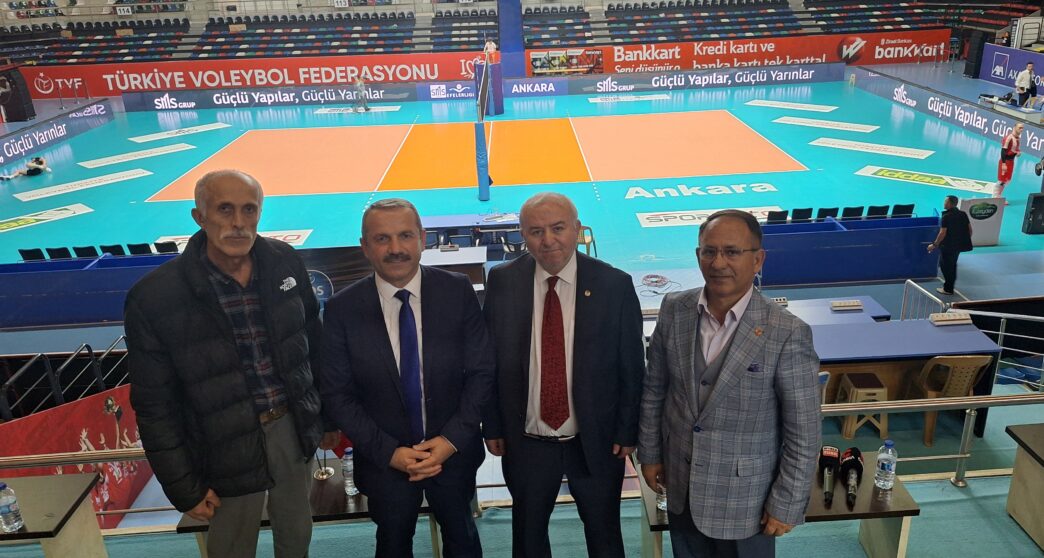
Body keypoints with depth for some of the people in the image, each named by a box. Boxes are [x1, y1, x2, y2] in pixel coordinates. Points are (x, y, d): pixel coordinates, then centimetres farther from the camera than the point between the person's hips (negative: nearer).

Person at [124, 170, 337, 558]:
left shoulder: (285, 263, -7)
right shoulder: (154, 298, -18)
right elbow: (155, 406, -10)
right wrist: (185, 489, -6)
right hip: (229, 451, -3)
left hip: (294, 428, 3)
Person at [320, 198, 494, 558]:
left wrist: (452, 439, -16)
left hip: (454, 449, 1)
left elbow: (481, 372, -8)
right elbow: (337, 395, -9)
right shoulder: (342, 310, -12)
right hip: (383, 458, 0)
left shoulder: (458, 292, -12)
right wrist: (389, 452, -15)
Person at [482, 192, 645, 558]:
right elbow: (488, 360, -1)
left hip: (597, 441, -1)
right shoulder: (502, 282, -8)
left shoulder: (615, 285, -12)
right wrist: (493, 427, 0)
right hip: (525, 442, 1)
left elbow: (632, 367, -5)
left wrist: (627, 432, -4)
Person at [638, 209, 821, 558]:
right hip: (681, 489, 4)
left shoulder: (787, 333, -20)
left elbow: (803, 434, -13)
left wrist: (786, 506, -9)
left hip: (744, 500, -4)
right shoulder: (674, 310, -7)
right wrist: (649, 452, 8)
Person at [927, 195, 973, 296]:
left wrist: (934, 245, -14)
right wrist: (966, 241, 20)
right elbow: (969, 229, 7)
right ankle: (950, 282, 36)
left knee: (945, 265, 6)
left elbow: (943, 233, -22)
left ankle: (948, 289, 11)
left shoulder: (946, 217, -19)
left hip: (948, 246, -7)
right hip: (959, 245, 7)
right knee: (953, 264, 23)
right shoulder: (963, 214, 2)